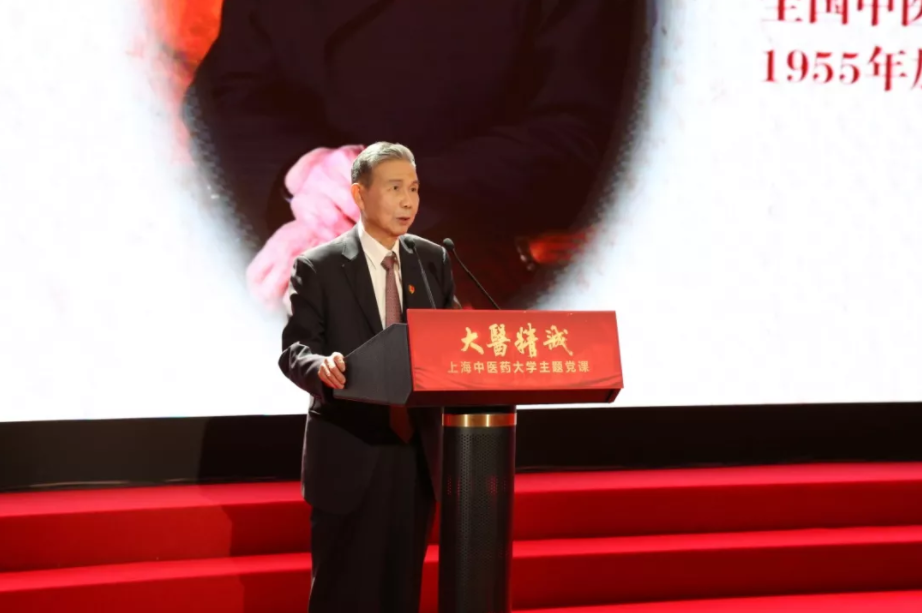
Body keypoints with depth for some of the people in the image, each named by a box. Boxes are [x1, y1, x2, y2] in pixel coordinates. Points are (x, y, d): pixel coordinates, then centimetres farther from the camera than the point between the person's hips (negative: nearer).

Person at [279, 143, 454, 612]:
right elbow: (294, 349, -10)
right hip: (348, 455, -4)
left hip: (417, 453, 4)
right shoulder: (318, 267, -6)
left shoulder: (433, 261, 8)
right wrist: (321, 366, -32)